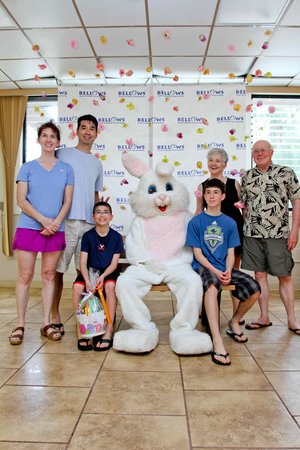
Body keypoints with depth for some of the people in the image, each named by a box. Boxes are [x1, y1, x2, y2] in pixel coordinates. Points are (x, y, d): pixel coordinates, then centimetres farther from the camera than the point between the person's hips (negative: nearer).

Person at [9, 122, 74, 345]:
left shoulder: (66, 169, 8)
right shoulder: (28, 167, 5)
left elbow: (67, 201, 4)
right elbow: (21, 200, -3)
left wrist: (56, 223, -11)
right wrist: (43, 220, -13)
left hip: (55, 230, 1)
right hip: (28, 227, -1)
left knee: (49, 275, 6)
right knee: (25, 276, 0)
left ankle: (46, 323, 15)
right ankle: (20, 324, 11)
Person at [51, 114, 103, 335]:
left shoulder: (97, 164, 20)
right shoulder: (63, 154, 6)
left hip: (89, 224, 4)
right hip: (66, 221, -3)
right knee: (58, 270, 0)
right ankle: (55, 316, 12)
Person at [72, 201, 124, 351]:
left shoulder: (116, 237, -2)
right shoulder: (87, 236, -2)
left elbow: (114, 263, -6)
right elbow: (83, 262, -8)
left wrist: (103, 276, -24)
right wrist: (87, 281, -25)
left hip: (108, 271, -1)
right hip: (90, 271, 1)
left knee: (110, 285, -34)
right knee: (77, 287, -28)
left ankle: (109, 330, -24)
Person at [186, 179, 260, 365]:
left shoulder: (230, 223, 9)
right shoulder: (196, 221, -1)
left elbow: (230, 253, 6)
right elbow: (197, 253, -5)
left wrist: (228, 271, -14)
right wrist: (215, 271, -17)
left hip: (224, 268, 4)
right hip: (203, 266, -4)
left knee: (254, 288, -17)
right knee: (212, 285, -38)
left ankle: (234, 322, 12)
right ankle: (217, 342, -41)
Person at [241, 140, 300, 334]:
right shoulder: (247, 177, 10)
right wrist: (241, 229, 7)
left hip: (278, 234, -2)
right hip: (252, 234, 3)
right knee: (260, 275, 8)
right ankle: (264, 317, 18)